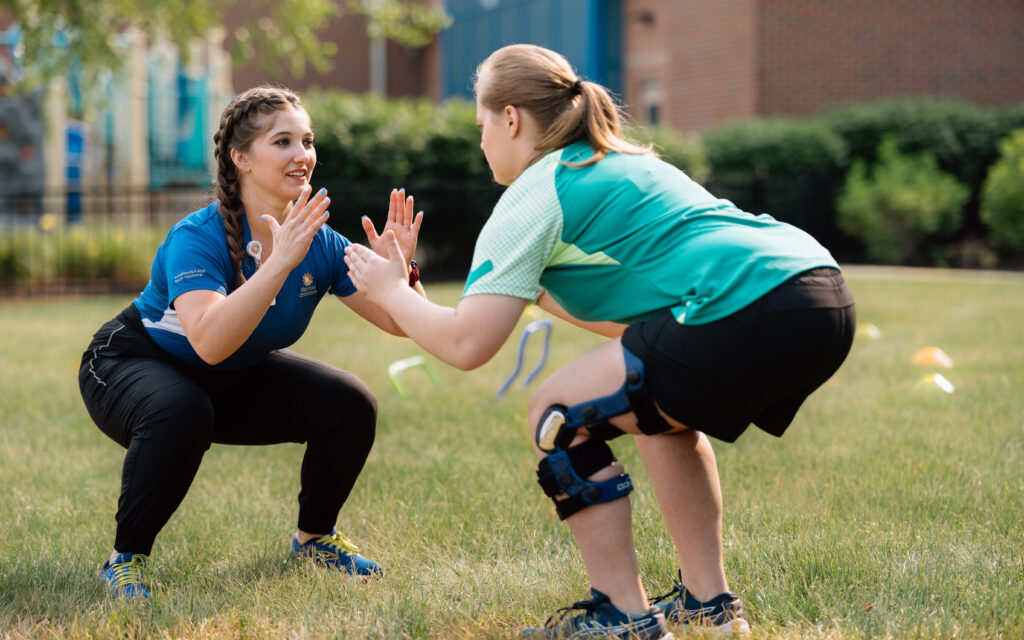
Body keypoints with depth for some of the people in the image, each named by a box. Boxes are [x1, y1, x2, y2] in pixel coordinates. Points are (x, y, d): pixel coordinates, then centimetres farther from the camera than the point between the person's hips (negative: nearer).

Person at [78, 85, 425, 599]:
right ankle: (125, 557, -17)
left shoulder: (319, 243, -14)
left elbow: (399, 322, -12)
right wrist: (280, 263, -52)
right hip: (130, 366, -6)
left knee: (351, 406, -11)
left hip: (236, 378, 6)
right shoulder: (196, 238, -31)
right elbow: (209, 342, -48)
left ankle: (314, 537, 14)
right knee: (180, 413, -39)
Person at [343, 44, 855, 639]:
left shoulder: (535, 194, 6)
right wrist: (532, 287, 46)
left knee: (561, 414, 5)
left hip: (752, 316, -9)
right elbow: (624, 314, 39)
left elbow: (467, 344, 0)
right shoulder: (624, 163, 31)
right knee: (664, 415, 32)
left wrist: (390, 290, 17)